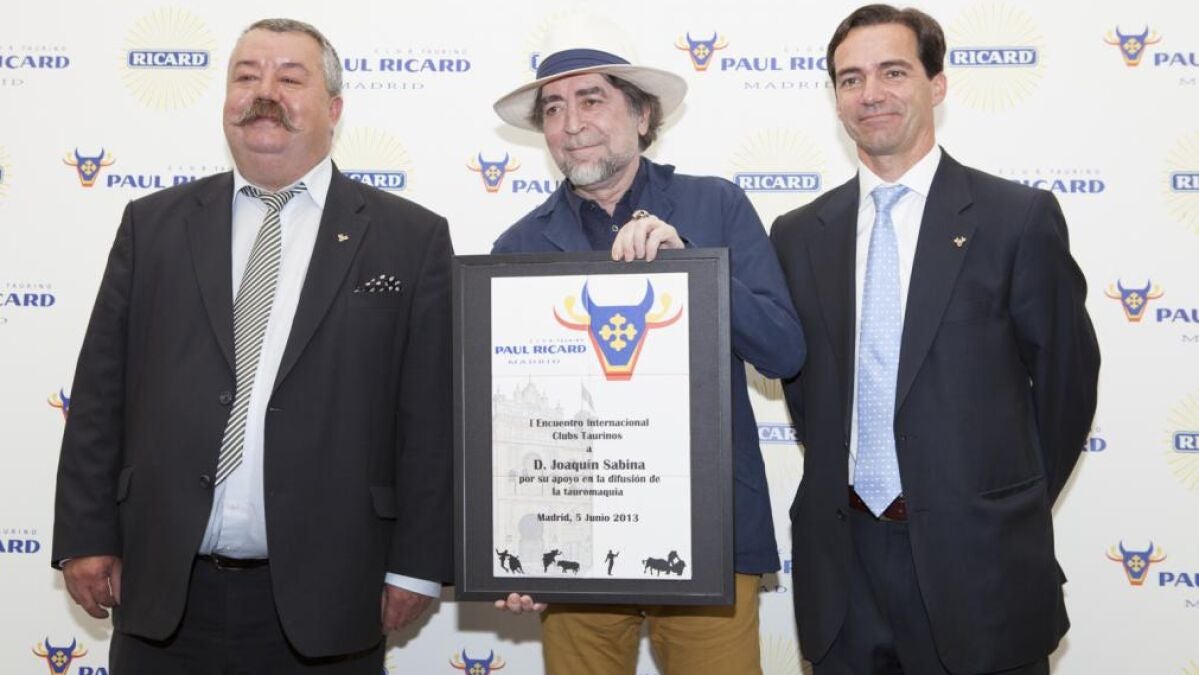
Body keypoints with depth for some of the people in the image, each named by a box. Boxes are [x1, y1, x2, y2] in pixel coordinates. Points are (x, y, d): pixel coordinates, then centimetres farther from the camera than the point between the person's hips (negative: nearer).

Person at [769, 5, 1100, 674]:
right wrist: (838, 491, 7)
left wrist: (1011, 511, 5)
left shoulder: (1019, 216, -5)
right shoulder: (799, 235, 6)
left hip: (977, 562, -3)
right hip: (843, 559, 3)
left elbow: (1065, 378, 1)